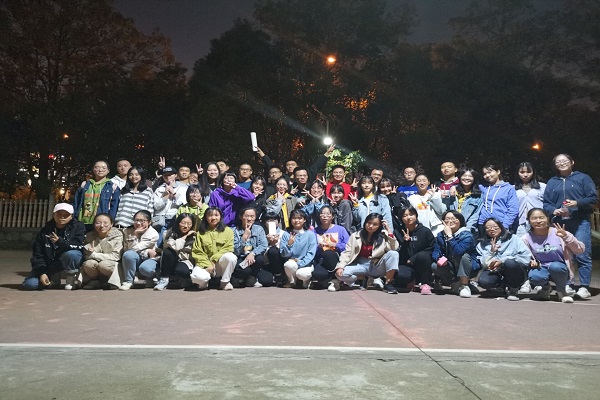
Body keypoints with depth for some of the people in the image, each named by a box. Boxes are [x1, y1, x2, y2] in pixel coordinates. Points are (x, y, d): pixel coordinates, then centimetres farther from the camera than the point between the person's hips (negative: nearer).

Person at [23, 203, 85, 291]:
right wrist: (42, 272, -15)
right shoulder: (45, 231, -3)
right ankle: (53, 278, 16)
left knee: (71, 253, -37)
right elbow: (37, 254, -3)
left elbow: (78, 246, -23)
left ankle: (72, 278, -10)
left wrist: (60, 241, -40)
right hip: (49, 263, 3)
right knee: (29, 284, -15)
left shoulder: (78, 227, -10)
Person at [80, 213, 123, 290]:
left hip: (112, 266, -3)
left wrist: (94, 255, -19)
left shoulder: (117, 236, -10)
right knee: (88, 264, -28)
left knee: (104, 265, -33)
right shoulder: (89, 236, 3)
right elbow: (86, 256, 1)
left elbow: (115, 256, -15)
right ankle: (95, 281, 0)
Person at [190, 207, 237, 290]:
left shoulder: (227, 230, 6)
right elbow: (197, 252, 1)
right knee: (197, 276, -33)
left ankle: (225, 282, -11)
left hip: (221, 264, 0)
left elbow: (228, 249, -4)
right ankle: (205, 281, 5)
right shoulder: (200, 233, 9)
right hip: (205, 263, 0)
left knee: (231, 257, -34)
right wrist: (207, 265, -14)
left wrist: (214, 259, -16)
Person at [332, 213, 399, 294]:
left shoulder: (383, 236, 0)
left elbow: (394, 248, -13)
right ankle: (373, 279, -10)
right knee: (341, 274, -26)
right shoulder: (355, 236, 1)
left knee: (393, 254, -26)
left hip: (377, 266, -1)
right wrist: (340, 266, -17)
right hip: (361, 265, 1)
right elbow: (347, 252, -2)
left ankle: (388, 284, -16)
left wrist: (389, 231, -15)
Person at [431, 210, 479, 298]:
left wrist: (449, 236, -33)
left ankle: (464, 286, -20)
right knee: (434, 266, -23)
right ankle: (455, 284, -1)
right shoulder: (440, 235, 0)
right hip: (450, 267, 4)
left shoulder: (467, 235, -19)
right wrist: (439, 259, -29)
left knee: (463, 256, -35)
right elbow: (435, 252, -7)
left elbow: (458, 252, -36)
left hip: (468, 268, -4)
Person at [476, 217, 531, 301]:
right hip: (496, 272, 2)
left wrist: (502, 261, -17)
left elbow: (526, 257, -12)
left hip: (515, 273, -2)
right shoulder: (482, 245, 8)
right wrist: (491, 252, -14)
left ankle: (514, 290, -7)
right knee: (483, 281, -30)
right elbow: (484, 265, -1)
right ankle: (505, 286, 5)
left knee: (509, 263, -35)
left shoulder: (513, 239, 1)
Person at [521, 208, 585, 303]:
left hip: (560, 268, -1)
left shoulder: (558, 233, -10)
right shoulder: (526, 238, -6)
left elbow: (580, 250, -10)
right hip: (542, 269, 1)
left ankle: (561, 291, -4)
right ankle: (546, 287, 6)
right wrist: (530, 261, -17)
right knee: (534, 277, -34)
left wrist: (566, 237, -25)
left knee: (555, 266, -36)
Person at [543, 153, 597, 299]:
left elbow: (593, 198, 0)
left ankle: (584, 287, -5)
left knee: (583, 255, -9)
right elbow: (546, 203, 12)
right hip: (560, 223, 4)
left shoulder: (582, 178, 6)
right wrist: (554, 210, -8)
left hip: (580, 222, -3)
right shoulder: (552, 182, 16)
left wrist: (577, 203, -15)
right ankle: (566, 285, 13)